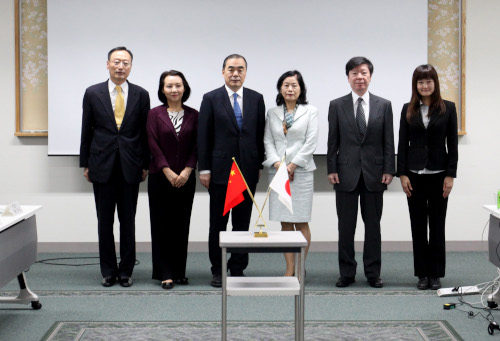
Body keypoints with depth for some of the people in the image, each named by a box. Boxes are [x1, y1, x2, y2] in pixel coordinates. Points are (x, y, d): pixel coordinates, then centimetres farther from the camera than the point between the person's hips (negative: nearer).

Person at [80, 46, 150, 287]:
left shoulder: (141, 95, 4)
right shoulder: (93, 93, 4)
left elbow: (145, 132, 7)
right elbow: (86, 130, 6)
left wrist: (145, 164, 4)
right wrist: (85, 163, 4)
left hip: (130, 167, 0)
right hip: (102, 166, 0)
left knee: (128, 221, 5)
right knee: (105, 221, 5)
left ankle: (126, 270, 15)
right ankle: (108, 271, 15)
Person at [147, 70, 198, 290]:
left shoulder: (193, 115, 6)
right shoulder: (155, 114, 0)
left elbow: (197, 146, 3)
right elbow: (153, 145, -5)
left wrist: (187, 170, -9)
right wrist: (168, 172, -11)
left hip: (186, 178, 2)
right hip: (160, 177, -2)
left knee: (182, 225, 5)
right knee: (162, 224, 0)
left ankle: (179, 272, 14)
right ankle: (165, 274, 5)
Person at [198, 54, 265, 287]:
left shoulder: (256, 99, 7)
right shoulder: (211, 99, 0)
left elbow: (260, 134, 9)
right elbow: (203, 136, -2)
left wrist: (259, 165, 5)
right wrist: (204, 169, -6)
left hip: (247, 170, 2)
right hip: (220, 170, -2)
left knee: (242, 223, 7)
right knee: (218, 223, 5)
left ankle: (238, 268, 15)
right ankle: (217, 270, 13)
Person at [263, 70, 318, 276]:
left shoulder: (310, 112, 3)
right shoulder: (272, 113, 11)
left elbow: (311, 142, -5)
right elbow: (268, 141, 6)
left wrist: (293, 165, -11)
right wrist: (277, 163, -9)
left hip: (301, 172, -3)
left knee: (301, 222, -1)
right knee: (285, 222, 5)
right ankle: (289, 269, 10)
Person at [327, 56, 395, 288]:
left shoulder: (383, 105, 5)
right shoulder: (337, 106, 3)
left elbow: (388, 141, 4)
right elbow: (333, 141, 3)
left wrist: (389, 170, -3)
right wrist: (331, 170, -3)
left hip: (374, 173, 0)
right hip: (347, 173, 0)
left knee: (373, 225, 7)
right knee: (346, 226, 5)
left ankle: (373, 273, 15)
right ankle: (347, 273, 14)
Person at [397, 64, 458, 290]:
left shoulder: (447, 108, 1)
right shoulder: (408, 110, 5)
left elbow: (452, 144, 0)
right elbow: (402, 144, 4)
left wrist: (450, 175, -6)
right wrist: (402, 174, -3)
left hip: (438, 174, -1)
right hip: (415, 175, 1)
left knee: (437, 226, 5)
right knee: (418, 227, 6)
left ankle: (436, 274, 13)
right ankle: (422, 274, 14)